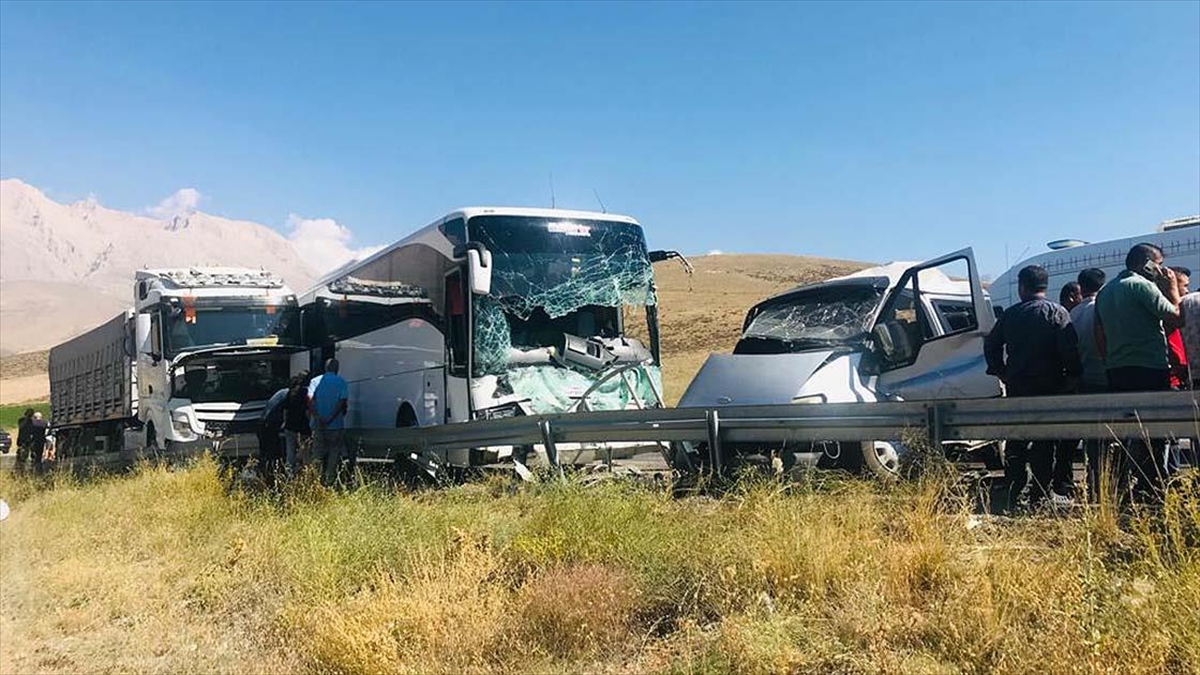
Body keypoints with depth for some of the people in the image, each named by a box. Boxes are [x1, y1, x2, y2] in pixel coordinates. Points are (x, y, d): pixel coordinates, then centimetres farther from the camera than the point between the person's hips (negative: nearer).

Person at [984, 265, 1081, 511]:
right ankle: (1038, 498, -2)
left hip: (1016, 387, 3)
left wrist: (1001, 372, 19)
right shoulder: (1057, 313, -4)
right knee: (1044, 445, 0)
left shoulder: (1010, 314, 8)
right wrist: (1072, 377, -4)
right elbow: (1070, 348, -13)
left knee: (1015, 444, 11)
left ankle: (1013, 497, 12)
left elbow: (991, 345, 12)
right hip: (1048, 387, -3)